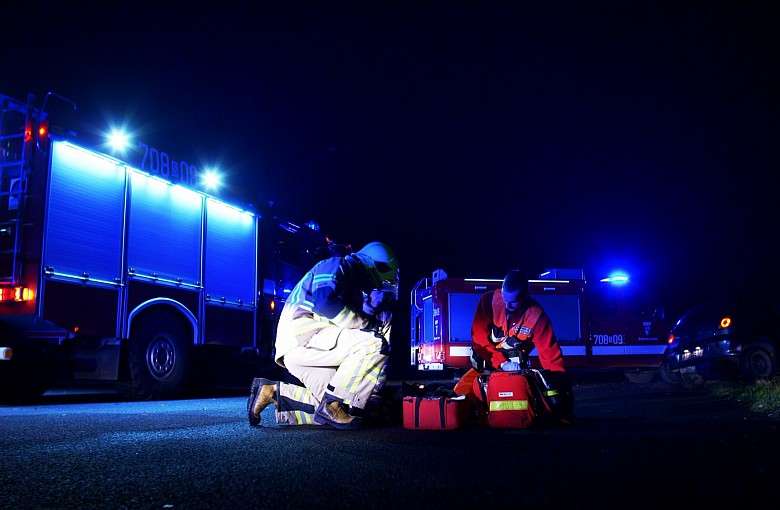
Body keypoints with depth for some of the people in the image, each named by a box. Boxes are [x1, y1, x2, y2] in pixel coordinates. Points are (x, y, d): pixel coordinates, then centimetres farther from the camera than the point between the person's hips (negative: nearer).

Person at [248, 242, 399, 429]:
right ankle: (332, 405, -16)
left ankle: (274, 392, 9)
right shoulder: (336, 266, -2)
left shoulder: (352, 284, 27)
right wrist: (365, 324, -13)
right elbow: (324, 303, -21)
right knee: (374, 343, -19)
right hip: (300, 337, -9)